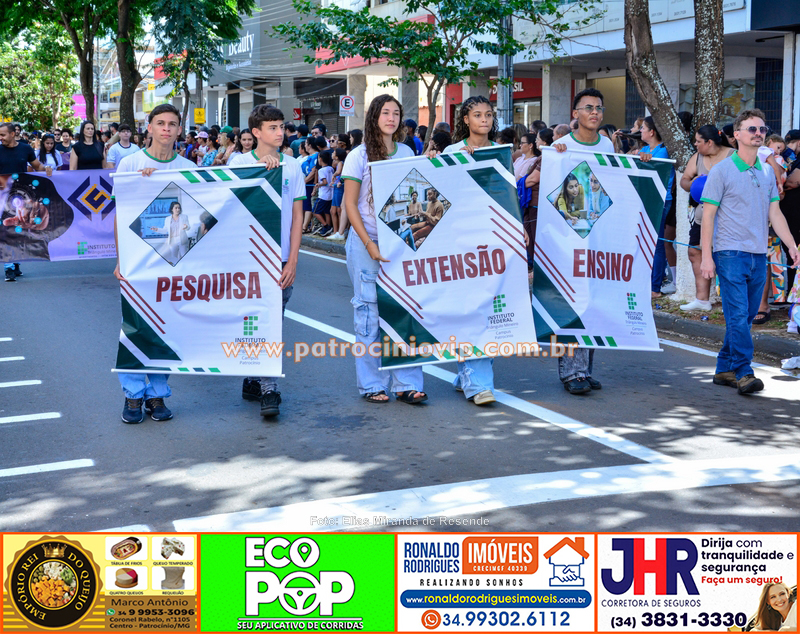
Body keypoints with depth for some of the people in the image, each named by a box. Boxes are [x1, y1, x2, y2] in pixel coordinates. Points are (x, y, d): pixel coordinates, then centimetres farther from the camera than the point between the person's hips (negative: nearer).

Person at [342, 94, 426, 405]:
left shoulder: (406, 153, 10)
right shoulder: (359, 156, -3)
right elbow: (350, 205, -5)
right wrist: (369, 244, -14)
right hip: (366, 242, -3)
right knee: (369, 312, 1)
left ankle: (406, 384, 5)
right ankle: (371, 385, 10)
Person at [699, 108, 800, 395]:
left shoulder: (767, 173, 13)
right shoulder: (721, 171, -3)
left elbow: (775, 213, 16)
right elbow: (708, 215, -4)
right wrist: (707, 256, -10)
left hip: (759, 256, 6)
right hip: (730, 254, -6)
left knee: (746, 317, 8)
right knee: (738, 316, -12)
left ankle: (725, 369, 18)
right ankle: (743, 373, -11)